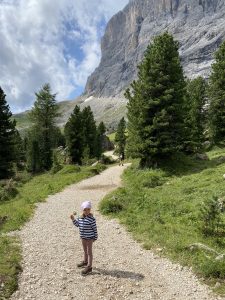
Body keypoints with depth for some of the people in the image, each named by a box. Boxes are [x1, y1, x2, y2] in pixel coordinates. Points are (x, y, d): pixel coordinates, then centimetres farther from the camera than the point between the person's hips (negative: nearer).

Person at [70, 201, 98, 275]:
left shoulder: (91, 219, -21)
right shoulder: (80, 218, -1)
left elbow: (95, 228, -15)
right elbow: (77, 224, 8)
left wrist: (95, 237, -10)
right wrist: (73, 219, -7)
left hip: (89, 238, -7)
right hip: (83, 237, 7)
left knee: (89, 251, 4)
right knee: (85, 250, 24)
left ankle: (89, 267, 14)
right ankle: (85, 262, 45)